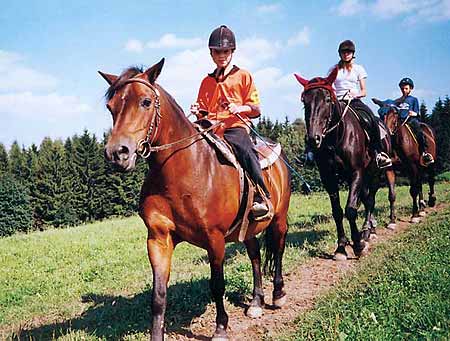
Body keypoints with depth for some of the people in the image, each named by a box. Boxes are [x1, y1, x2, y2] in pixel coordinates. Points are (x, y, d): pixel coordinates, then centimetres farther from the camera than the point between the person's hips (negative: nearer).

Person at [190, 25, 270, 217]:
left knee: (243, 147, -36)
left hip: (236, 126, -4)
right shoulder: (207, 82, 21)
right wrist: (198, 112, 2)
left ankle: (262, 197, -31)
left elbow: (256, 110, 7)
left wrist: (240, 108, -14)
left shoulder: (243, 76, 11)